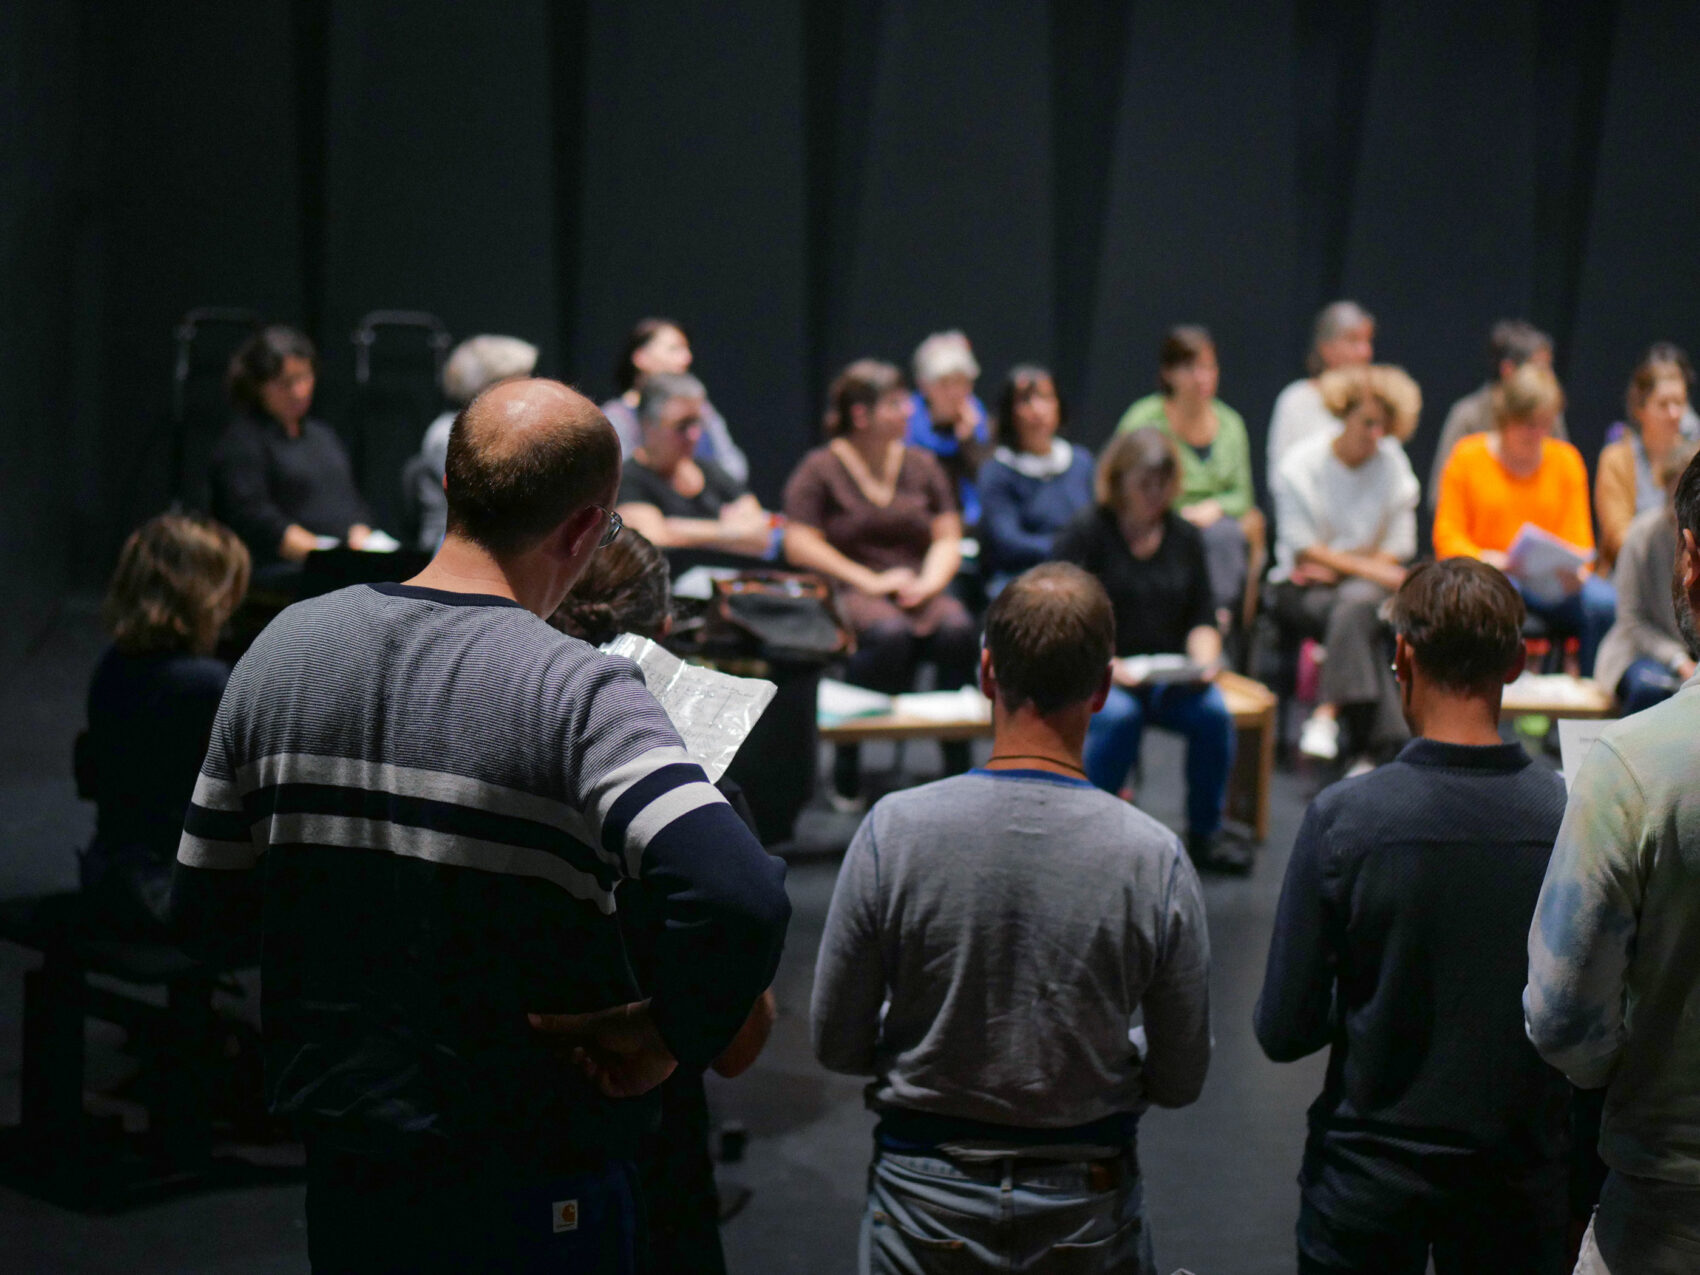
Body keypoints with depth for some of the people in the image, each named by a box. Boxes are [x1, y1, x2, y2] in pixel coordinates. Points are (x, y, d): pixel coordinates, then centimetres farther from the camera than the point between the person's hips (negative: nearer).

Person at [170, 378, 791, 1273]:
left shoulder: (283, 648, -4)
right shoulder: (576, 693, -20)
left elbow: (201, 913, 2)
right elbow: (742, 902, -34)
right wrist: (670, 1038, -17)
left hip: (340, 1173, 5)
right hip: (535, 1199, -5)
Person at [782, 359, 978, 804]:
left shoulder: (921, 464, 18)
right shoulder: (821, 468, 3)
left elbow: (948, 540, 16)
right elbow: (799, 546, -5)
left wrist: (929, 583, -6)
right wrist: (870, 581, -12)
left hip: (917, 592, 4)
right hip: (848, 592, -4)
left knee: (957, 628, -30)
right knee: (889, 633, -37)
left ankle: (959, 767, -25)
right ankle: (846, 766, -24)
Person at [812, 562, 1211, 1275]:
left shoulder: (893, 831, -14)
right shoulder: (1154, 859, -14)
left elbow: (835, 1044, -5)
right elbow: (1180, 1080, -4)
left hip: (924, 1211, 0)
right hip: (1088, 1215, 0)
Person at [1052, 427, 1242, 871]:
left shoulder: (1185, 536, 13)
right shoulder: (1085, 533, -2)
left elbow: (1202, 619, 13)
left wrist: (1204, 658, -8)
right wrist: (1110, 668, -20)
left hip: (1167, 677, 4)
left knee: (1213, 711, -26)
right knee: (1118, 715, -36)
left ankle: (1205, 832, -9)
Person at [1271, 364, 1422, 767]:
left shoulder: (1393, 466, 7)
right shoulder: (1301, 465, -1)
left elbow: (1396, 552, 6)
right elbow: (1302, 550, -6)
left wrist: (1337, 566, -10)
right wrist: (1368, 568, -16)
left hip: (1366, 584, 2)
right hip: (1302, 590, -2)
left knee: (1355, 604, -35)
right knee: (1363, 626, -33)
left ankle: (1327, 716, -43)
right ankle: (1379, 741, -39)